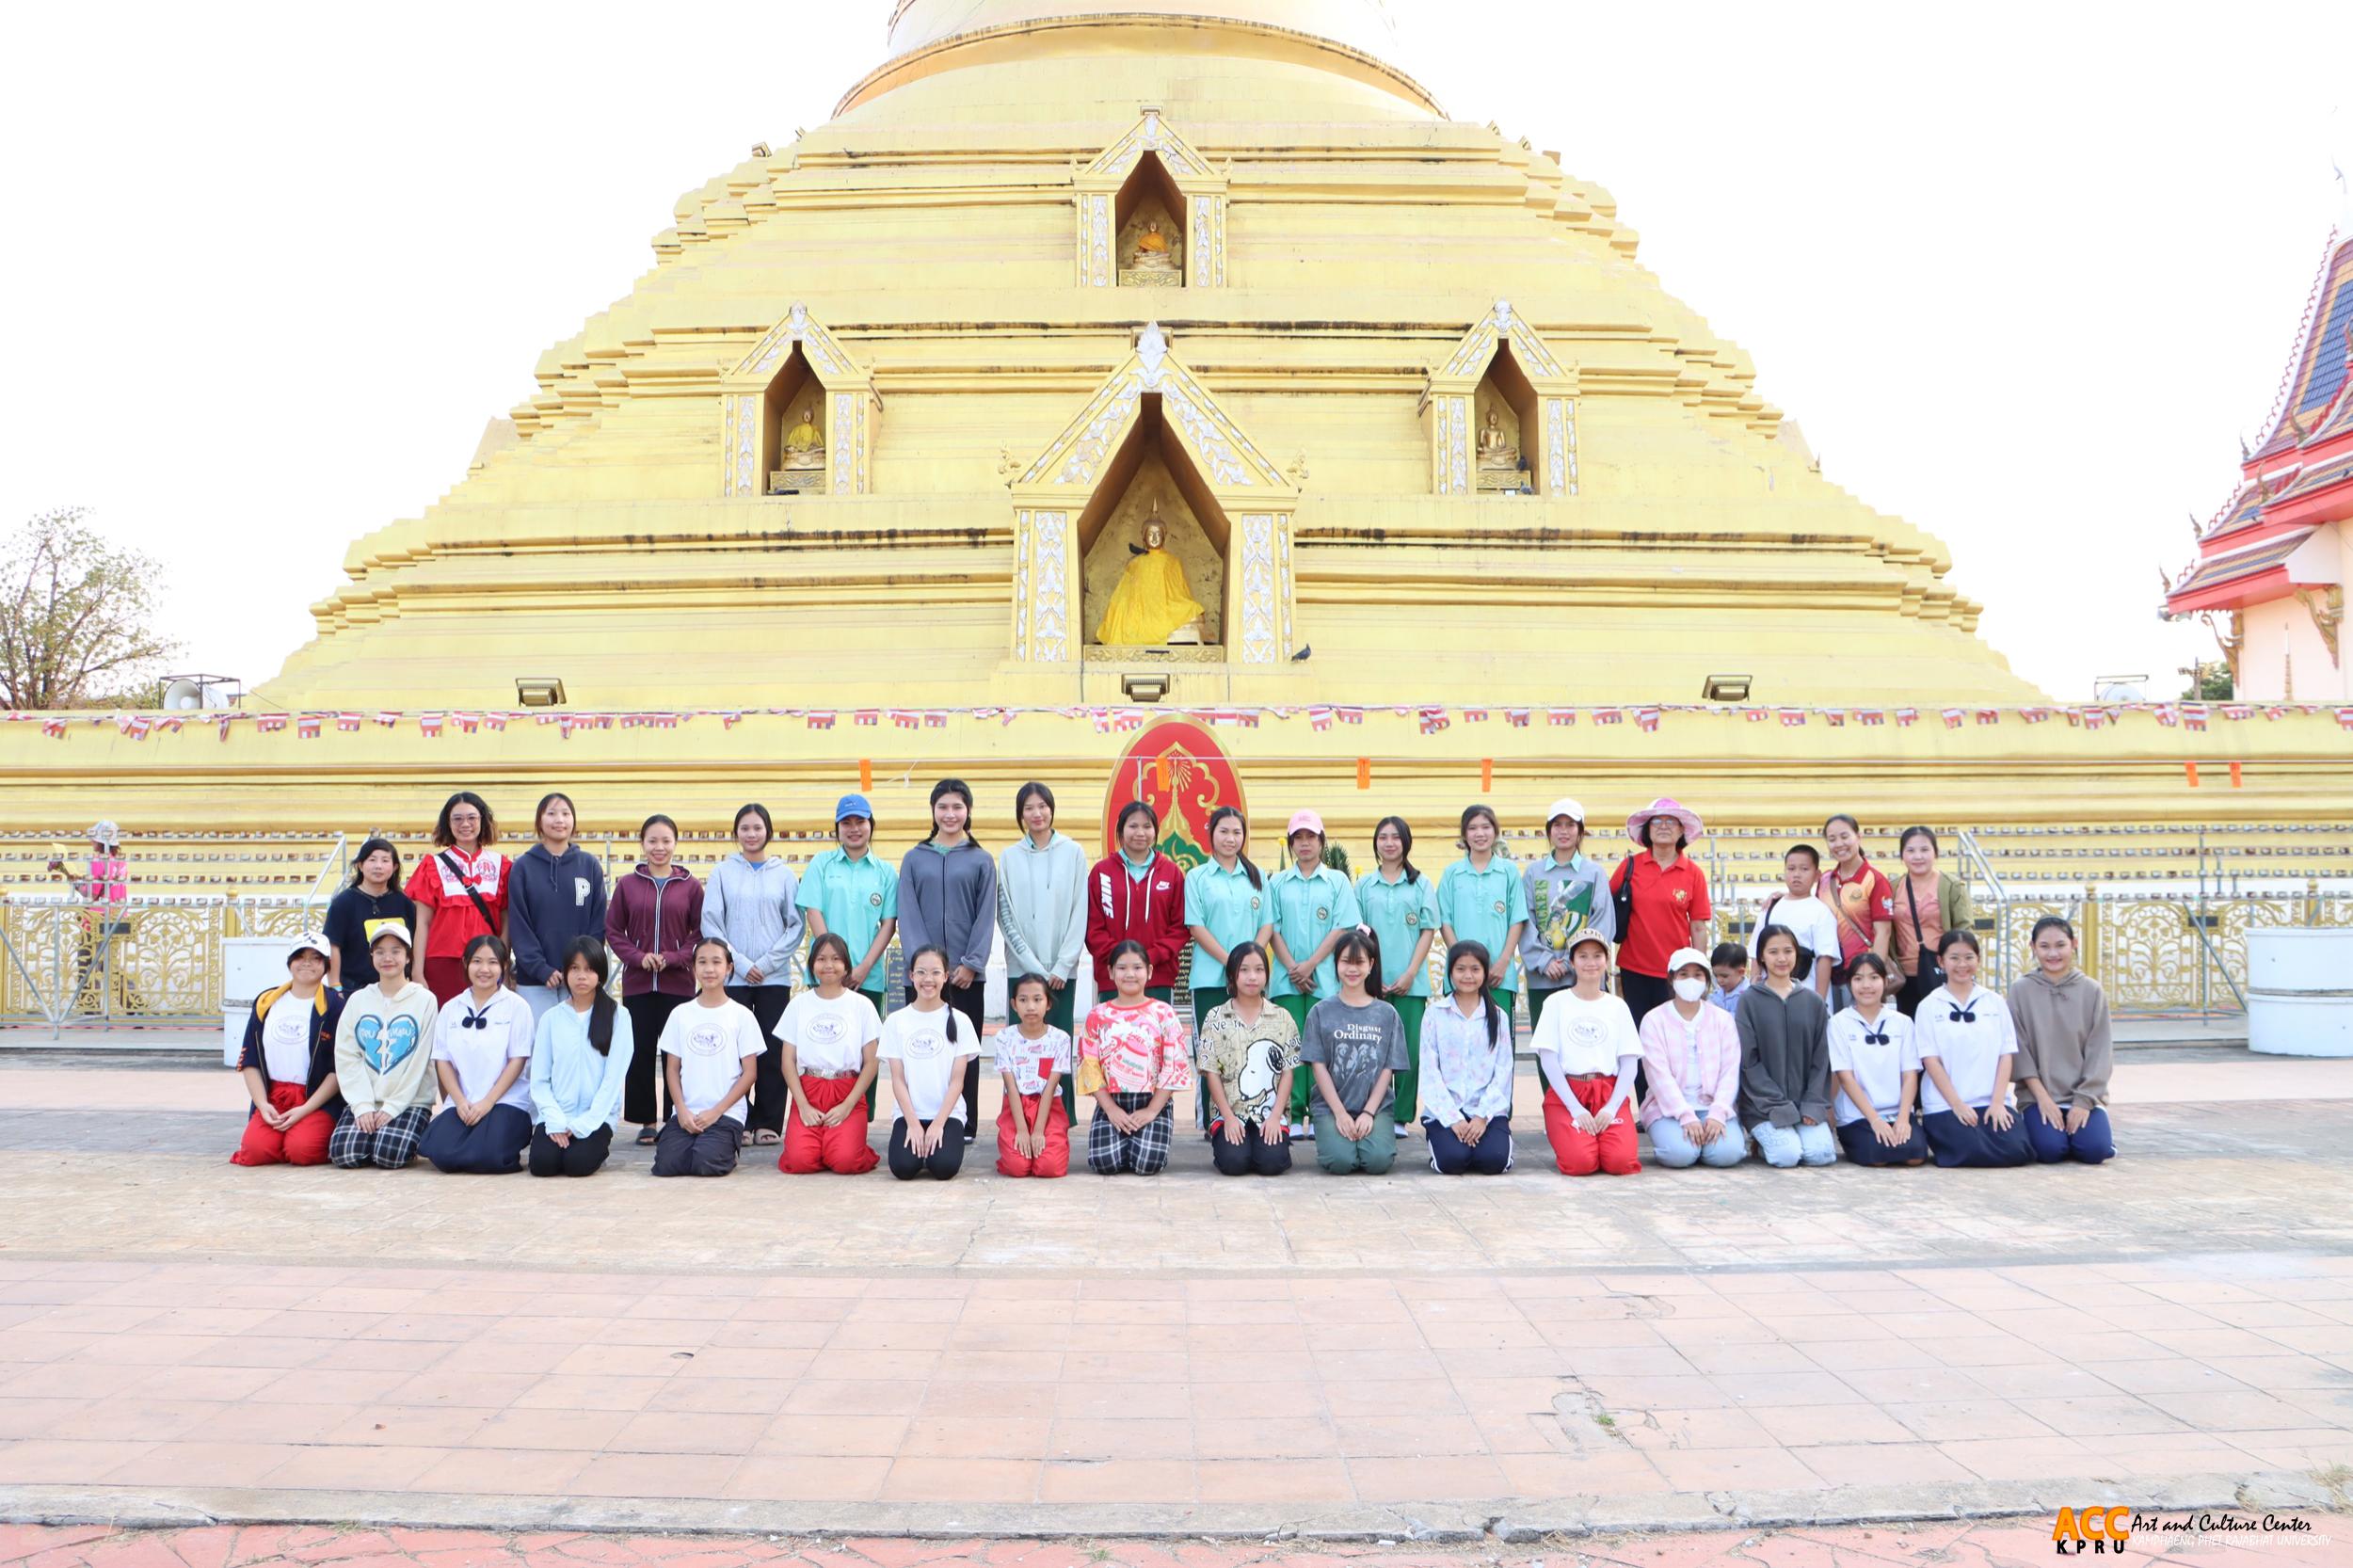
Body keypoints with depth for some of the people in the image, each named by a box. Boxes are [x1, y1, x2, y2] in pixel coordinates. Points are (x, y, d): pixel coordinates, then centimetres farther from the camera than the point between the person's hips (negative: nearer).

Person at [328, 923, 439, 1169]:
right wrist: (362, 1105, -9)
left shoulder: (424, 1000, -1)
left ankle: (411, 1137, 7)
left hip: (410, 1101, -3)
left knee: (390, 1154, -25)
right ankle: (368, 1129, 10)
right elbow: (346, 1057, 3)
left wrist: (393, 1107, -11)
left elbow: (420, 1061, -5)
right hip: (362, 1100, 3)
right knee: (344, 1153, -20)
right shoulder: (358, 1000, 10)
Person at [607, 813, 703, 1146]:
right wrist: (638, 957, -9)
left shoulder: (690, 886, 3)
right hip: (637, 983, 1)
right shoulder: (627, 884, 6)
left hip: (678, 983, -1)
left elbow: (701, 933, 2)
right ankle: (646, 1121, 14)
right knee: (641, 1052, 4)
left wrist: (673, 958, -12)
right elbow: (613, 931, 6)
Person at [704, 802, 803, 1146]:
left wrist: (767, 963, -7)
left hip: (775, 977, 0)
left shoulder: (784, 874, 6)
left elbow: (796, 926, 4)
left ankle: (769, 1123, 8)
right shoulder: (722, 872, 5)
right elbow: (710, 923, 0)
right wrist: (741, 963, -8)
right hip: (732, 976, 0)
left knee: (773, 1052, 1)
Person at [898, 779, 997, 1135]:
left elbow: (987, 916, 1)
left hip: (968, 973, 0)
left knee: (965, 1049, 4)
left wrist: (972, 963, -8)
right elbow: (907, 914, 1)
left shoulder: (981, 860, 5)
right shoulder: (915, 858, 7)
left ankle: (965, 1125, 11)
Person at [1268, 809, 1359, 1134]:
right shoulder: (1277, 882, 11)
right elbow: (1273, 930, 5)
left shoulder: (1337, 881, 7)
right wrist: (1292, 968, -7)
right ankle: (1294, 1116, 0)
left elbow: (1342, 928, -1)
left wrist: (1310, 965, -9)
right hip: (1287, 980, 1)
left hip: (1325, 979, -1)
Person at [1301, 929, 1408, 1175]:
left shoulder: (1386, 1014, 8)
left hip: (1376, 1106, 1)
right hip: (1331, 1106, -1)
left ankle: (1368, 1134, 8)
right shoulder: (1321, 1012, 4)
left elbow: (1388, 1069, 4)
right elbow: (1318, 1066, -1)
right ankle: (1331, 1136, 8)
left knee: (1378, 1161, -25)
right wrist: (1340, 1113, -11)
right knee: (1341, 1161, -26)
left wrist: (1368, 1112, -9)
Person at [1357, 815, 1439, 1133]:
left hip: (1411, 982, -1)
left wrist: (1410, 974, -7)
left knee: (1410, 1050, -2)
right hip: (1373, 982, 1)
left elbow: (1428, 932, 3)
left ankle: (1402, 1117, 6)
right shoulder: (1364, 884, 10)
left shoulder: (1421, 884, 7)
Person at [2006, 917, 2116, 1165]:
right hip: (2038, 1094, -1)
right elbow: (2020, 1049, -3)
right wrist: (2042, 1097, -11)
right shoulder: (2021, 989, -1)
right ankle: (2031, 1125, 8)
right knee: (2050, 1149, -24)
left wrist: (2084, 1101, -8)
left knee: (2095, 1150, -22)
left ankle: (2076, 1131, 10)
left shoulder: (2092, 990, 2)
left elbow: (2100, 1050, 1)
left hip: (2085, 1095, 1)